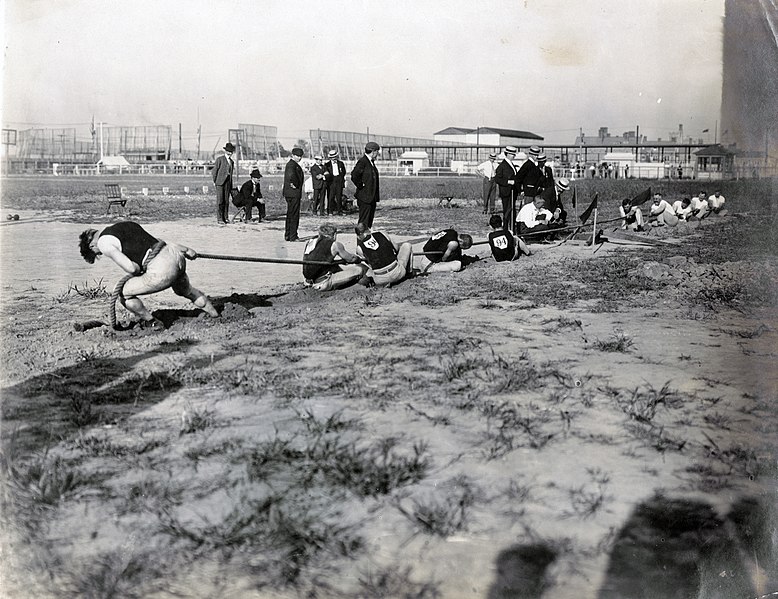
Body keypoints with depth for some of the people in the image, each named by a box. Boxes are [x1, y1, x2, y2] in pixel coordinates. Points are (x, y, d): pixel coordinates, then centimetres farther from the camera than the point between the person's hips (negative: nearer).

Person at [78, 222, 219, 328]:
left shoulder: (104, 243, 0)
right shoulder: (125, 224, 24)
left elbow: (131, 268, -10)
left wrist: (141, 272, 13)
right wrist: (185, 249, 30)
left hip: (162, 270, -9)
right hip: (175, 253, 9)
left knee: (122, 293, 8)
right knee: (186, 290, 38)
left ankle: (153, 323, 18)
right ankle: (216, 317, 51)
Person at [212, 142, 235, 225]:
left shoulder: (232, 162, 16)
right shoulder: (220, 159, -1)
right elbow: (214, 171, 0)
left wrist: (231, 185, 14)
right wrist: (214, 181, 0)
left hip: (228, 183, 5)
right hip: (220, 182, -5)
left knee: (226, 201, 5)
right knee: (220, 201, -6)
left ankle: (225, 217, 11)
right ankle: (219, 219, -6)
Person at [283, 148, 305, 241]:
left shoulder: (290, 164, 17)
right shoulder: (292, 165, -16)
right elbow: (291, 175, -35)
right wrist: (294, 185, -23)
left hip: (289, 193, 11)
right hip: (294, 193, -11)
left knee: (290, 215, 16)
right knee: (294, 215, -5)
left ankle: (287, 235, 23)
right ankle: (293, 237, -2)